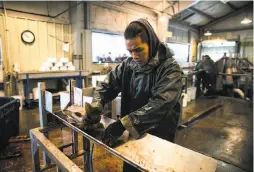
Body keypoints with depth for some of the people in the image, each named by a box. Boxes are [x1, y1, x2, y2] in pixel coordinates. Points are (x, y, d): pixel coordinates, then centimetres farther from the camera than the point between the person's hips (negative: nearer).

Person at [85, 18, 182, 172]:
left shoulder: (170, 69, -19)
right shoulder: (128, 65, -2)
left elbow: (160, 105, -31)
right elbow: (108, 85, 1)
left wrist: (123, 123, -37)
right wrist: (96, 106, -17)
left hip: (159, 138, -4)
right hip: (132, 133, 5)